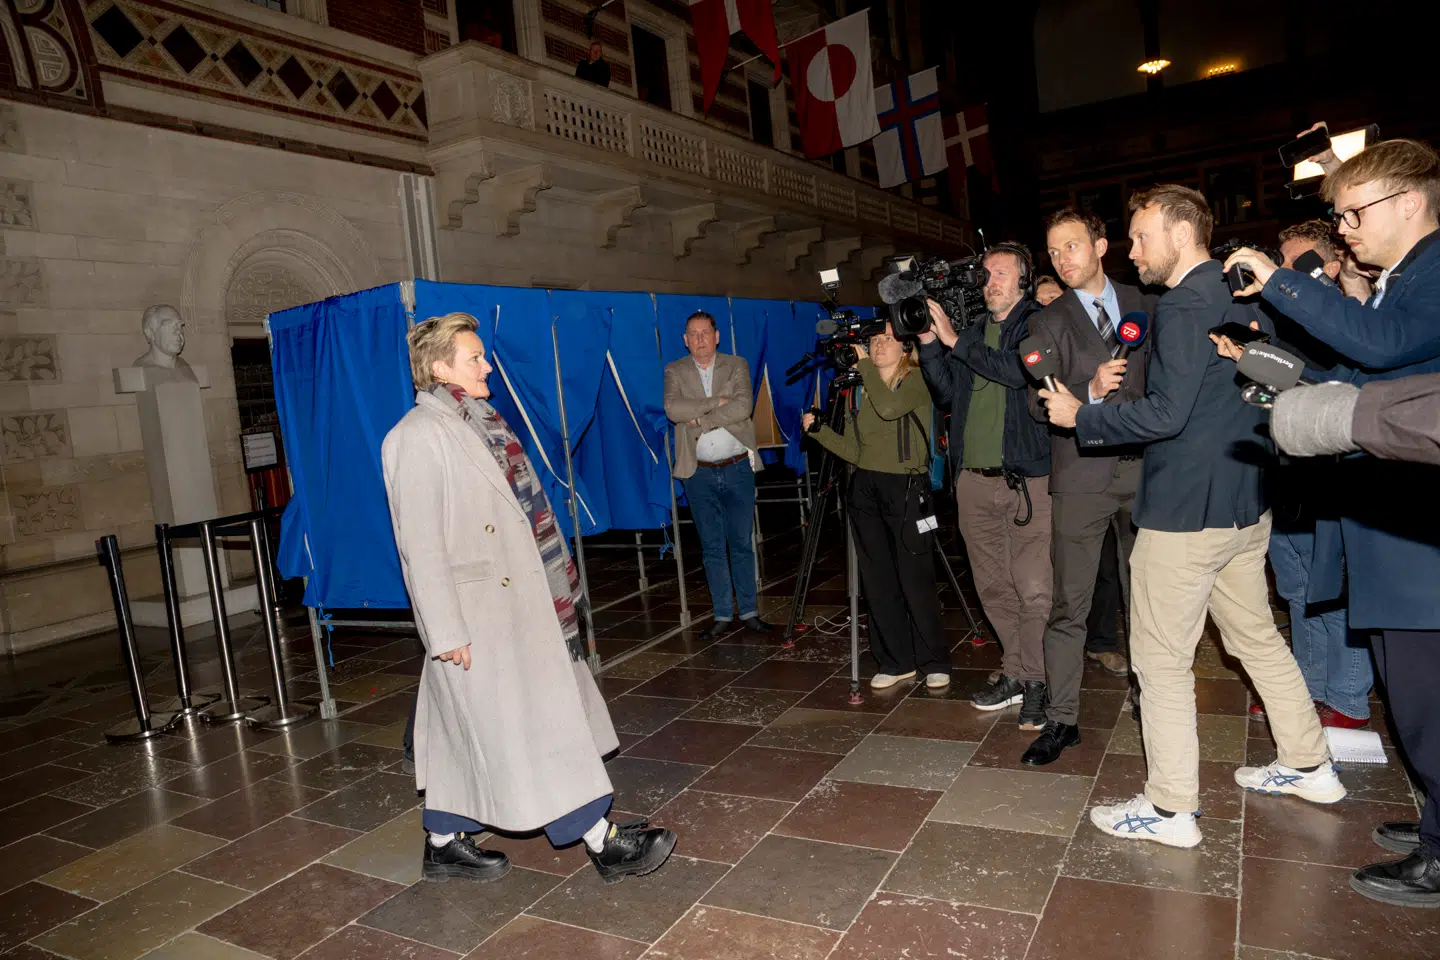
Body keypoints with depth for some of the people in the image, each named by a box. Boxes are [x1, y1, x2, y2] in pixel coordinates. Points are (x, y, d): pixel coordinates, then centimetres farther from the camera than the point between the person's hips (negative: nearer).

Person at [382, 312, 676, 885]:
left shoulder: (475, 422, 13)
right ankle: (601, 842, 5)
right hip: (474, 612, -9)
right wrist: (447, 631, -20)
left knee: (462, 728, 16)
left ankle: (444, 844, 29)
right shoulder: (417, 436, -14)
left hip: (511, 602, 9)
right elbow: (420, 544, -18)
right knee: (530, 726, -2)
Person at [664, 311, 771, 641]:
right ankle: (723, 616, 16)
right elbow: (673, 409, -14)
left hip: (738, 468, 0)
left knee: (742, 543, 6)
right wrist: (717, 402, -14)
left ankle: (749, 611, 17)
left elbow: (743, 406, -13)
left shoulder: (737, 366, 4)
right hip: (699, 474, 1)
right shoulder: (675, 372, 4)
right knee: (712, 548, 7)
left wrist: (699, 419, -16)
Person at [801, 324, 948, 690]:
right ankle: (896, 663, 18)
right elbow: (853, 451, 10)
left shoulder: (917, 382, -2)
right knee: (878, 583, 7)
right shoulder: (860, 390, 14)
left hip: (906, 488, -5)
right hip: (865, 489, 6)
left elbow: (889, 407, -24)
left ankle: (935, 663, 11)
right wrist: (817, 429, -3)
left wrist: (865, 365, -13)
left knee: (915, 581, -3)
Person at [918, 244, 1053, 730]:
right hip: (973, 480, 6)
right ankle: (1014, 674, 24)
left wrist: (954, 340, -12)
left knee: (1033, 589, -6)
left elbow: (1020, 370, -16)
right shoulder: (972, 331, 18)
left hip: (1026, 478, -5)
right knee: (993, 588, 11)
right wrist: (929, 343, 3)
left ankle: (1035, 683, 8)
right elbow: (946, 393, 15)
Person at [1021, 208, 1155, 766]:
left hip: (1143, 467, 3)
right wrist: (1091, 391, -20)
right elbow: (1039, 404, -4)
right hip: (1082, 475, -2)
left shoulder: (1145, 304, 12)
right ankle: (1061, 720, 6)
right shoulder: (1048, 324, 5)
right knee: (1069, 604, -2)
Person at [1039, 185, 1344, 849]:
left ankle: (1171, 808, 9)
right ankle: (1308, 767, 36)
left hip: (1184, 511, -10)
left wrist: (1080, 416, -11)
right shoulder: (1240, 299, 11)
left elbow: (1165, 414, -23)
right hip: (1246, 503, 10)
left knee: (1161, 659, 0)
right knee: (1256, 636, 23)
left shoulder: (1183, 307, -17)